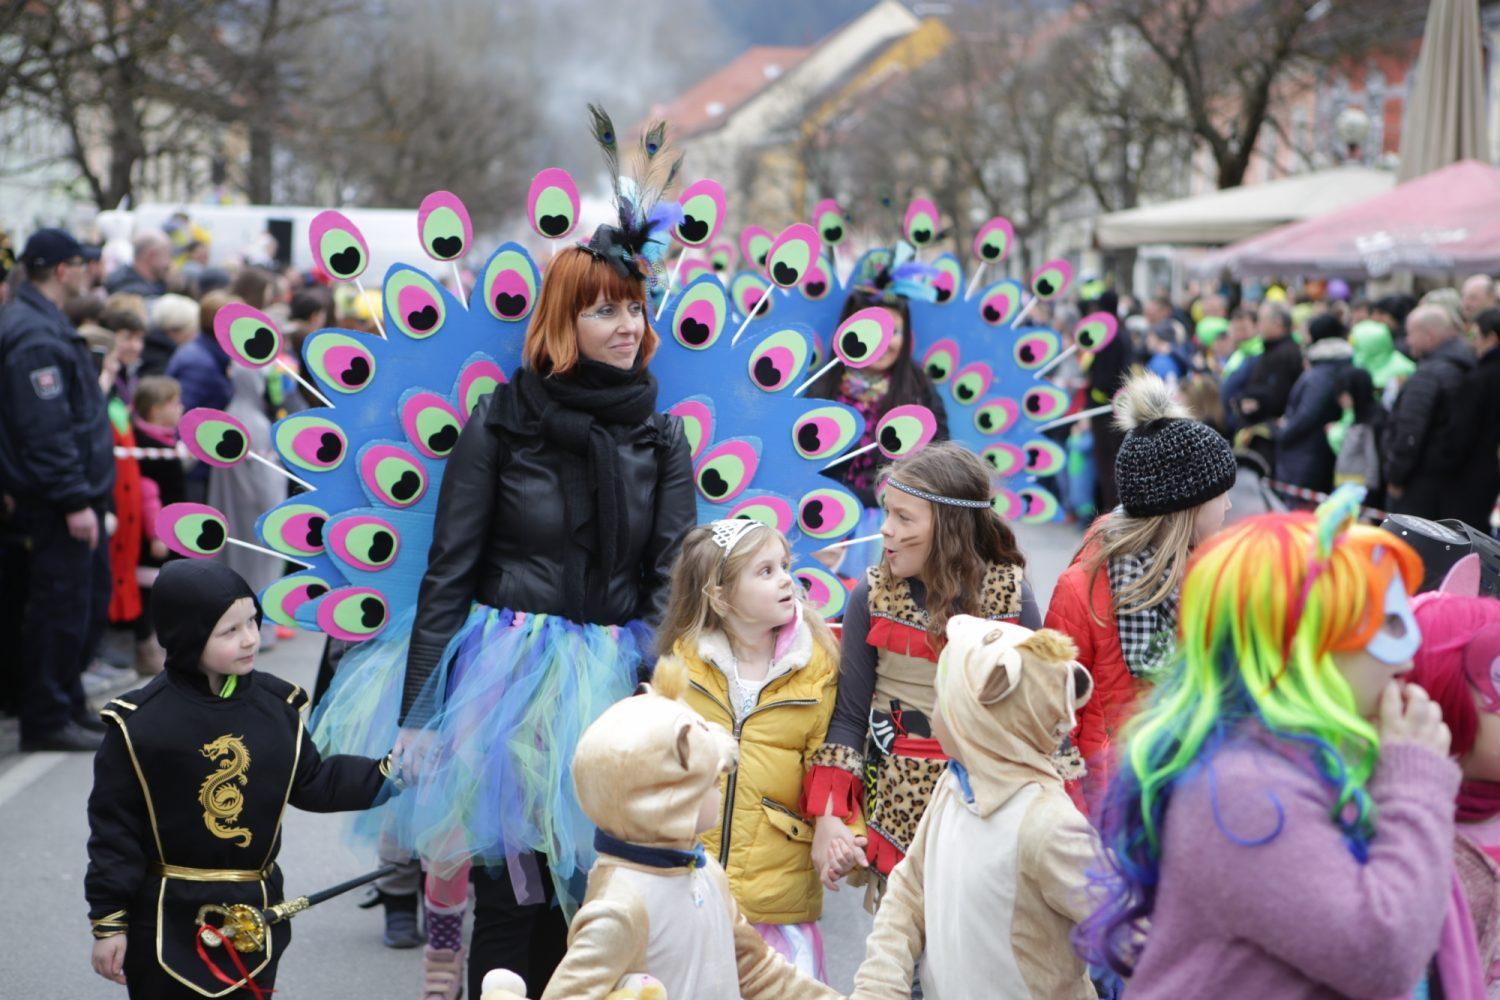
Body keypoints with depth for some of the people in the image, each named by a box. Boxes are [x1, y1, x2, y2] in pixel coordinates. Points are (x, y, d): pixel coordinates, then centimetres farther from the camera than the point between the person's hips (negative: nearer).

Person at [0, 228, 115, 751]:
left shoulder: (45, 325, 16)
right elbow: (46, 429, -24)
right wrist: (74, 501, -23)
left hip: (77, 493, 11)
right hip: (57, 501, -11)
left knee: (92, 598, 17)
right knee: (63, 605, -4)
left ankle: (69, 703, 27)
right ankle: (46, 720, 4)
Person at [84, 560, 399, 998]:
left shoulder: (277, 705, 0)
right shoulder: (138, 722, -13)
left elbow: (313, 784, 10)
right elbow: (114, 826, -8)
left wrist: (389, 774, 0)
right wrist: (108, 923, -7)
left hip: (255, 920, 4)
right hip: (166, 925, -3)